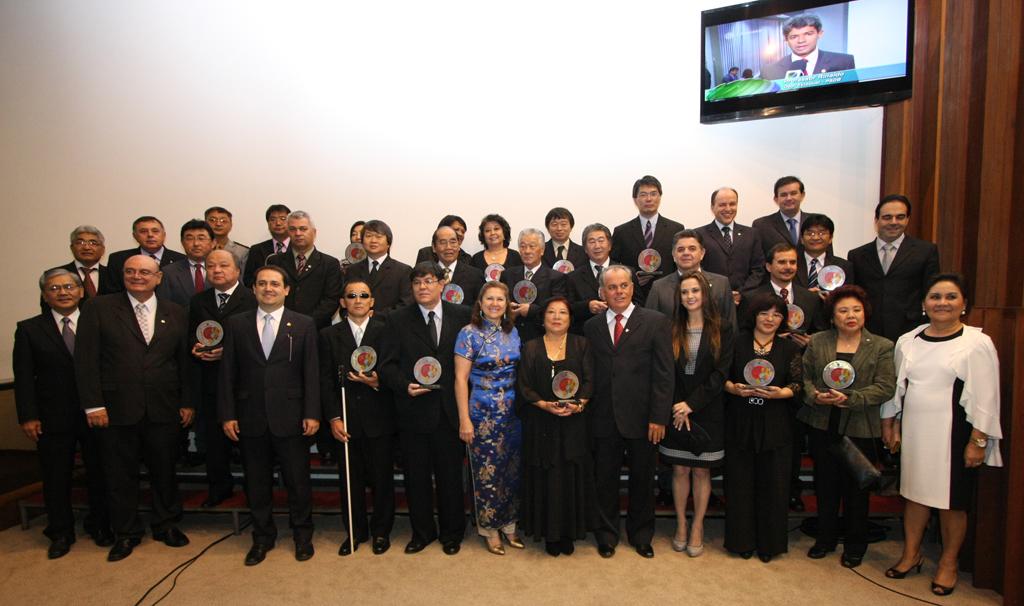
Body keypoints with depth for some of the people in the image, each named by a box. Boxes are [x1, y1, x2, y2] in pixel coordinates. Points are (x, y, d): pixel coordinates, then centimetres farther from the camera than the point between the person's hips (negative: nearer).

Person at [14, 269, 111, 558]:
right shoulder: (29, 329, 3)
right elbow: (24, 377, 0)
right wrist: (28, 416, -7)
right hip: (53, 418, 0)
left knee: (99, 474, 11)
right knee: (56, 478, 11)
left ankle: (99, 526, 29)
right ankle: (60, 533, 29)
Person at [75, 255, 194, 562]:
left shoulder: (175, 313, 6)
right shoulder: (99, 308, 0)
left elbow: (185, 361, 8)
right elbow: (86, 359, -4)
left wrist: (187, 402, 4)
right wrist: (93, 405, -9)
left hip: (163, 410, 2)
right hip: (115, 409, -1)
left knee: (165, 471, 13)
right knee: (120, 475, 11)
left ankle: (166, 525, 32)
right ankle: (125, 533, 30)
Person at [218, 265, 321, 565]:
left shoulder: (304, 324, 0)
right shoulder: (236, 324, 5)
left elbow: (311, 372, -2)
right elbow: (227, 373, 4)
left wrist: (312, 413, -7)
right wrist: (227, 414, -1)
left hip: (290, 416, -1)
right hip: (251, 417, 2)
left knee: (298, 481, 9)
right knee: (257, 483, 14)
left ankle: (302, 535, 29)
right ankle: (262, 537, 33)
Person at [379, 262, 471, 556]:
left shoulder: (462, 315, 0)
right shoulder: (398, 320, 1)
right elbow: (388, 365, 1)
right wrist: (405, 386, -17)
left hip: (450, 410, 0)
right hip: (414, 410, 1)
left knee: (450, 476, 11)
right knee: (416, 476, 12)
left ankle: (451, 533, 31)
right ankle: (422, 531, 33)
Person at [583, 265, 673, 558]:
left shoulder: (656, 322, -3)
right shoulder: (591, 326, 6)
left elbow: (664, 374, -6)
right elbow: (590, 373, 3)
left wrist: (659, 417, -11)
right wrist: (587, 409, -4)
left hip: (641, 418, -1)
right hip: (604, 418, 2)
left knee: (642, 479, 14)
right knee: (605, 479, 13)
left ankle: (641, 534, 36)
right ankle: (606, 534, 33)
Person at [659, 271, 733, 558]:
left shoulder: (722, 328, -2)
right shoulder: (671, 328, 2)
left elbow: (721, 372, -8)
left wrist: (692, 404, -13)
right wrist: (677, 407, -9)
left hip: (707, 412, -1)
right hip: (676, 411, 1)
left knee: (701, 471, 8)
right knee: (680, 470, 8)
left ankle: (697, 527, 22)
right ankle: (681, 524, 23)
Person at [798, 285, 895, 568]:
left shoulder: (881, 346, -1)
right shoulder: (817, 342, 5)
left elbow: (885, 388, -8)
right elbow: (804, 376, 5)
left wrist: (849, 398, -20)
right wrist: (815, 395, -15)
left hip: (859, 429, -2)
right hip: (822, 426, 2)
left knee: (856, 489, 10)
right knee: (825, 486, 13)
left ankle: (855, 545, 29)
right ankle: (825, 538, 30)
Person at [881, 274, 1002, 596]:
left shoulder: (977, 343, -6)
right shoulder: (907, 341, 7)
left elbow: (985, 397, -7)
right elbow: (897, 387, 13)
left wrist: (978, 441, -9)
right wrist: (891, 425, 11)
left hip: (952, 433, -4)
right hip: (912, 431, 4)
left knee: (951, 500, 8)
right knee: (914, 493, 14)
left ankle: (948, 563, 27)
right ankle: (911, 554, 31)